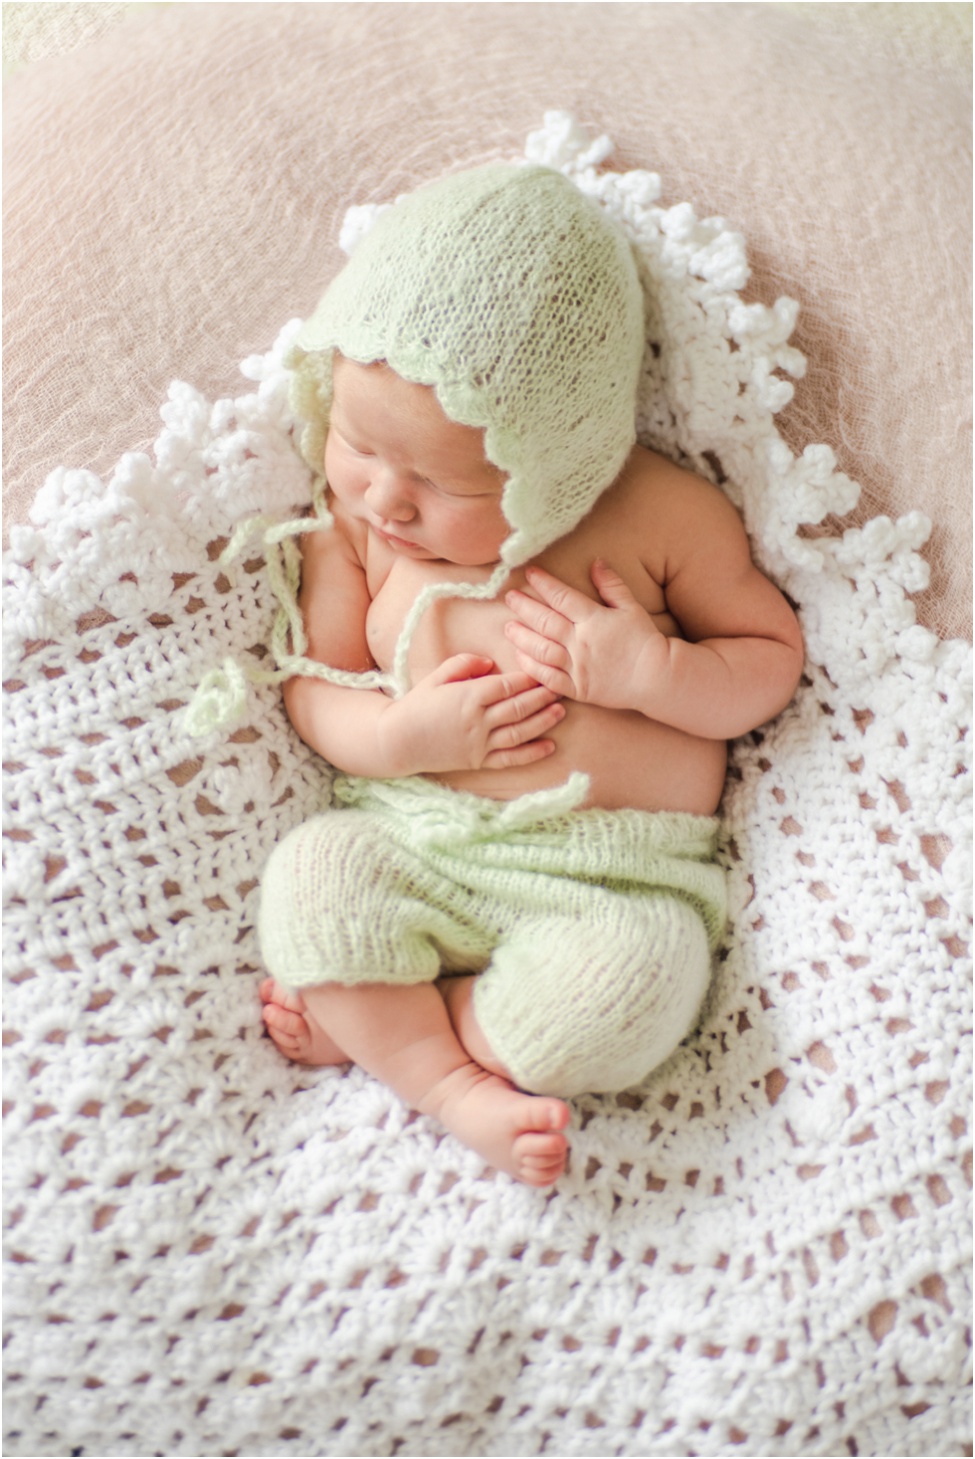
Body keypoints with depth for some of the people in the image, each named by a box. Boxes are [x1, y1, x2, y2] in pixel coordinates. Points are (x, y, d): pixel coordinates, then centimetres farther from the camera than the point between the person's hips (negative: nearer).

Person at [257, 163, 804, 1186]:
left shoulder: (661, 511, -6)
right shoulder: (352, 529, 0)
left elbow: (773, 657, 3)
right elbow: (313, 687, 7)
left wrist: (654, 670, -17)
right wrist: (400, 733, -16)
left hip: (614, 880, -1)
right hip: (413, 850, 2)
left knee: (617, 999, -30)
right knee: (310, 876, -26)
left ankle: (360, 1020, -7)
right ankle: (455, 1089, -10)